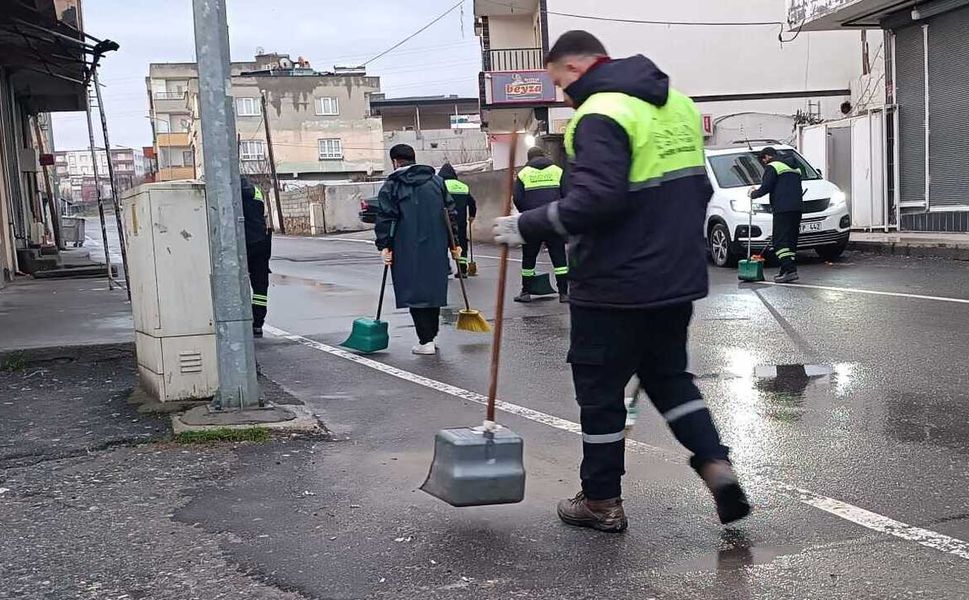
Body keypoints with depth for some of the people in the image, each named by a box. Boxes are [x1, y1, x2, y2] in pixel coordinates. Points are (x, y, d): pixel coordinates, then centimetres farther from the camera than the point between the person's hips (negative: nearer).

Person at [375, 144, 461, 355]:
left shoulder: (391, 187, -2)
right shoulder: (437, 181, 11)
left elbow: (385, 219, -9)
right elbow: (450, 213, 10)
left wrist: (384, 246, -7)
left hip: (408, 252, -4)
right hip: (436, 249, 4)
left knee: (415, 292, 0)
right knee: (433, 289, 14)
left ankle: (426, 341, -4)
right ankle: (430, 337, 20)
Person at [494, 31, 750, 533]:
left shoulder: (600, 115, -15)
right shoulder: (677, 104, 13)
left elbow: (596, 200, -27)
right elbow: (697, 188, 17)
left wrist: (528, 226, -17)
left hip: (615, 286, -8)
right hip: (678, 279, 8)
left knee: (600, 390, 7)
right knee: (669, 376, 23)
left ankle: (602, 502, 18)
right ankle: (716, 465, 11)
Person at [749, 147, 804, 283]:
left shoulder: (772, 167, -1)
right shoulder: (794, 168, 27)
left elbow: (765, 188, -9)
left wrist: (754, 193, 10)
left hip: (783, 209, -9)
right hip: (797, 208, 9)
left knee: (779, 241, -9)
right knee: (791, 240, 13)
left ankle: (789, 270, -20)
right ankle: (790, 269, 13)